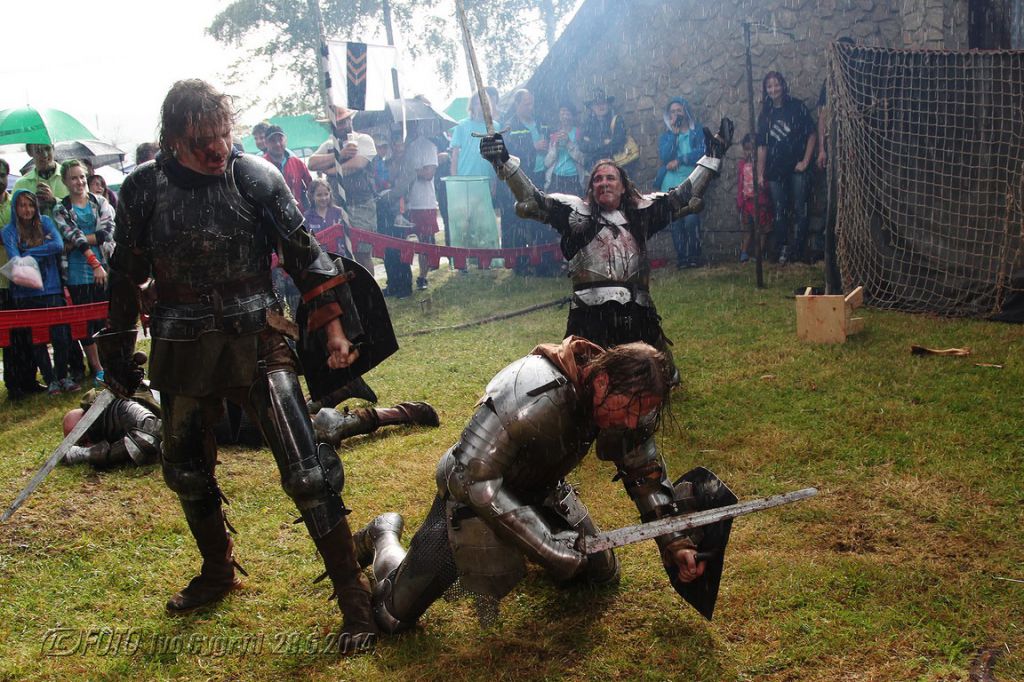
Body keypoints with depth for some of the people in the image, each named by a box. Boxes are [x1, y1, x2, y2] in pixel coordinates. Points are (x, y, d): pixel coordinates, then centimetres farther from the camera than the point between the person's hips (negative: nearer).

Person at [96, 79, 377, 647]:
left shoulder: (255, 177, -8)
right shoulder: (144, 188, -2)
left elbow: (305, 256, -4)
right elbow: (125, 275, 9)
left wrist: (334, 329, -9)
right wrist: (117, 350, 14)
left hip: (255, 343, -3)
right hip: (183, 353, 3)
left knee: (306, 471, -12)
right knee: (186, 472, 19)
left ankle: (353, 595, 1)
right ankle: (217, 573, 44)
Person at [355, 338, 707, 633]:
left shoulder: (614, 395, -17)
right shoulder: (535, 399, -40)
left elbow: (646, 471, -3)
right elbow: (471, 480, -37)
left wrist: (676, 541, -11)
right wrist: (547, 548, -36)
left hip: (541, 491, 7)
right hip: (473, 496, -6)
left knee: (603, 575, 12)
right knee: (393, 615, -4)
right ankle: (384, 534, 27)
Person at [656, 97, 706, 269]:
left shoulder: (697, 131, 10)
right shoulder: (666, 135, 15)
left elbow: (702, 152, -4)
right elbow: (664, 156, -2)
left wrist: (679, 161, -6)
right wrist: (674, 134, -4)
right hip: (671, 183, 2)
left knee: (691, 219, -16)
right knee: (676, 222, -4)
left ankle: (694, 257, -6)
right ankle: (681, 257, 2)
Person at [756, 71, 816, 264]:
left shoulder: (797, 107, 0)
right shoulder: (765, 115, 9)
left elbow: (811, 134, 0)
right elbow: (762, 146, 7)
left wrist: (805, 161, -8)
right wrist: (760, 174, 2)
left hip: (797, 168, -3)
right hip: (775, 171, 3)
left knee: (800, 210, -4)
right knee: (780, 212, 4)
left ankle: (798, 252, 2)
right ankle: (782, 251, 9)